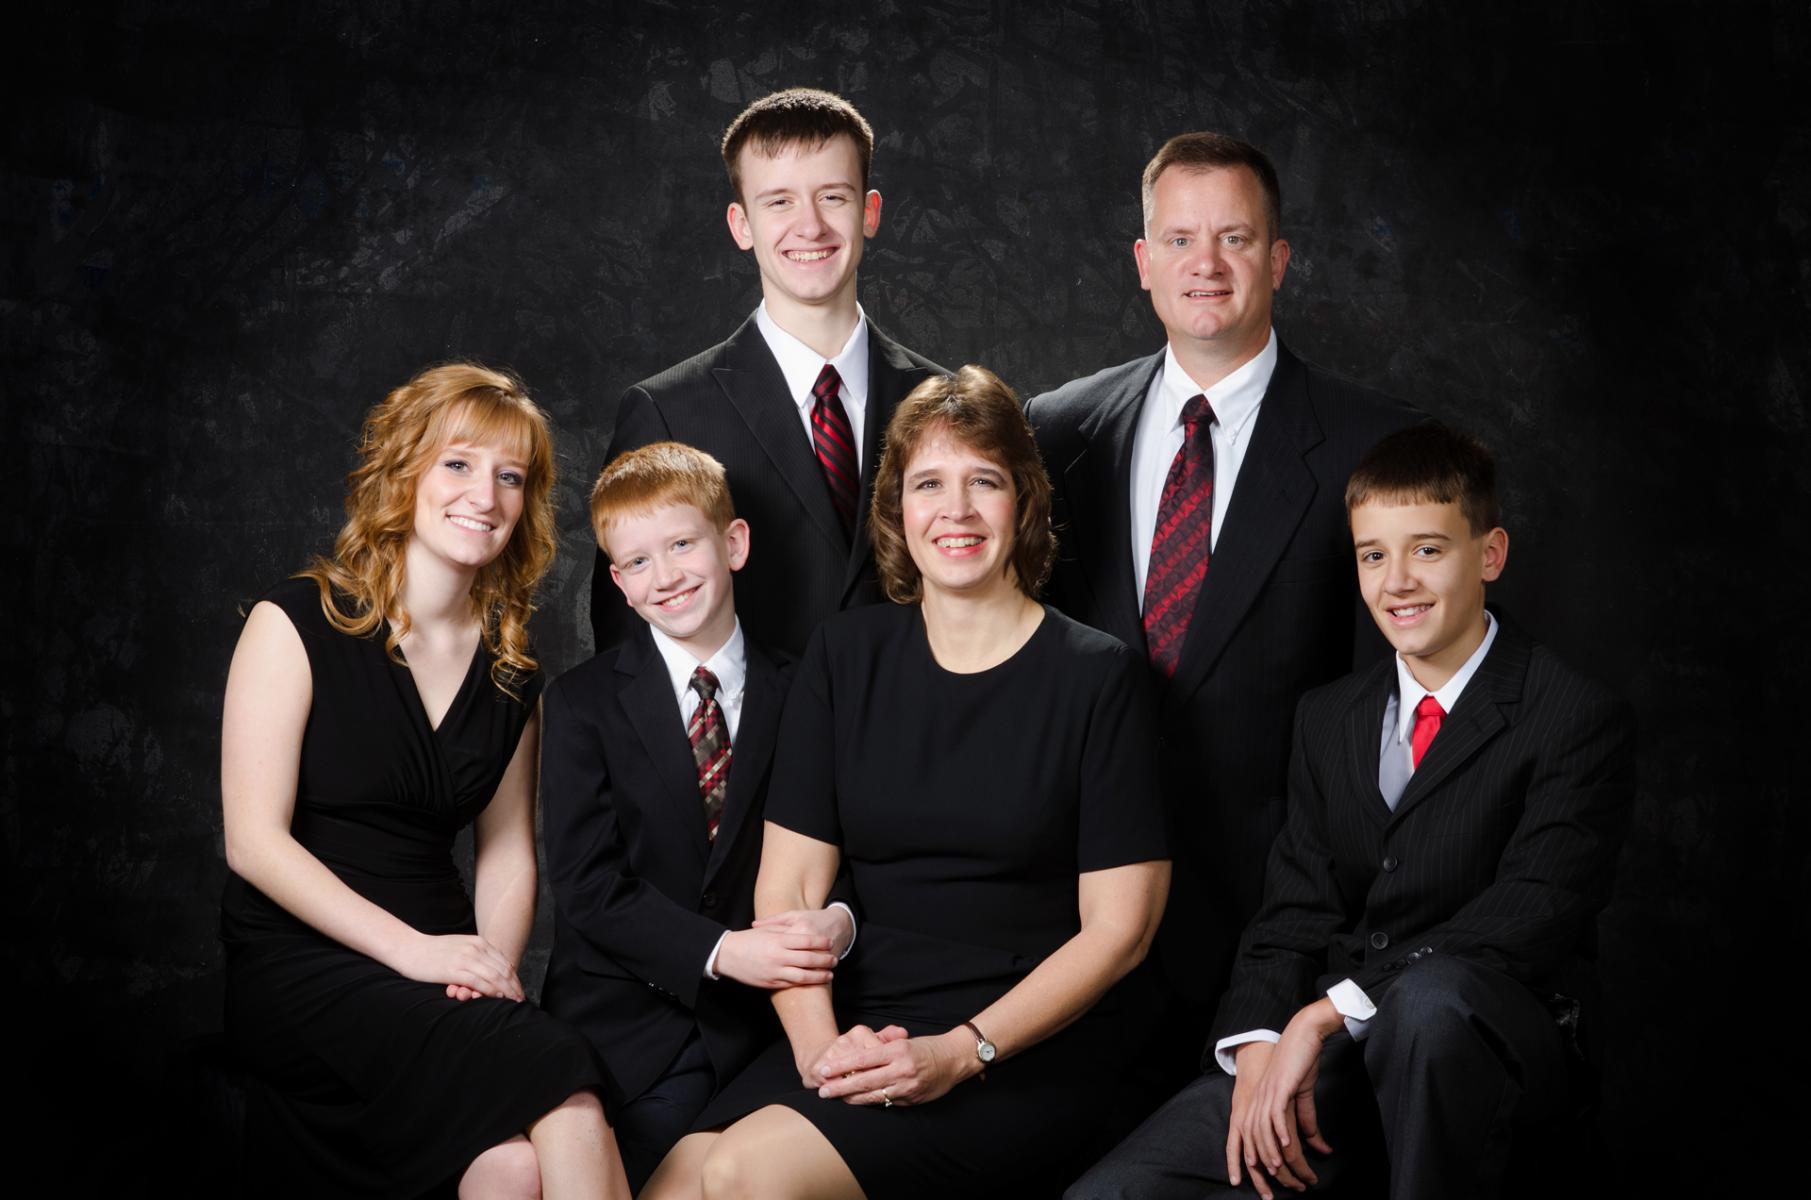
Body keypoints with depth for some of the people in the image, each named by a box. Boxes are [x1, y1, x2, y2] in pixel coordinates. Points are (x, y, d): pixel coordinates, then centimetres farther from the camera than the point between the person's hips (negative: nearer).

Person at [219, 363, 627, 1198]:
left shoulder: (509, 663, 14)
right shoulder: (297, 623, -3)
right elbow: (255, 841, -9)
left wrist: (494, 962, -4)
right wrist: (413, 949, -16)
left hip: (438, 969, 5)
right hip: (300, 965, -4)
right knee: (559, 1089, -31)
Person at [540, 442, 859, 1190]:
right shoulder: (583, 704, 2)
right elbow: (588, 887, -6)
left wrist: (837, 922, -17)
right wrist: (720, 951, -18)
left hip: (755, 1017, 1)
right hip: (628, 1023, -1)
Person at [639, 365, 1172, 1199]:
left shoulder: (1096, 676, 0)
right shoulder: (846, 656, 10)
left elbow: (1119, 927, -4)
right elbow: (787, 888, 5)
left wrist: (961, 1053, -15)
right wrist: (820, 1044, -13)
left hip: (1033, 1053, -3)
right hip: (866, 1030, 3)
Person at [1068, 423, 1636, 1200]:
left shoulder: (1580, 721, -4)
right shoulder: (1327, 720, 16)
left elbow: (1534, 911, -17)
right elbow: (1296, 909, 10)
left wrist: (1328, 1013, -21)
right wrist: (1258, 1049, -11)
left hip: (1493, 1025, -4)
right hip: (1323, 1046, 4)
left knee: (1429, 998, -42)